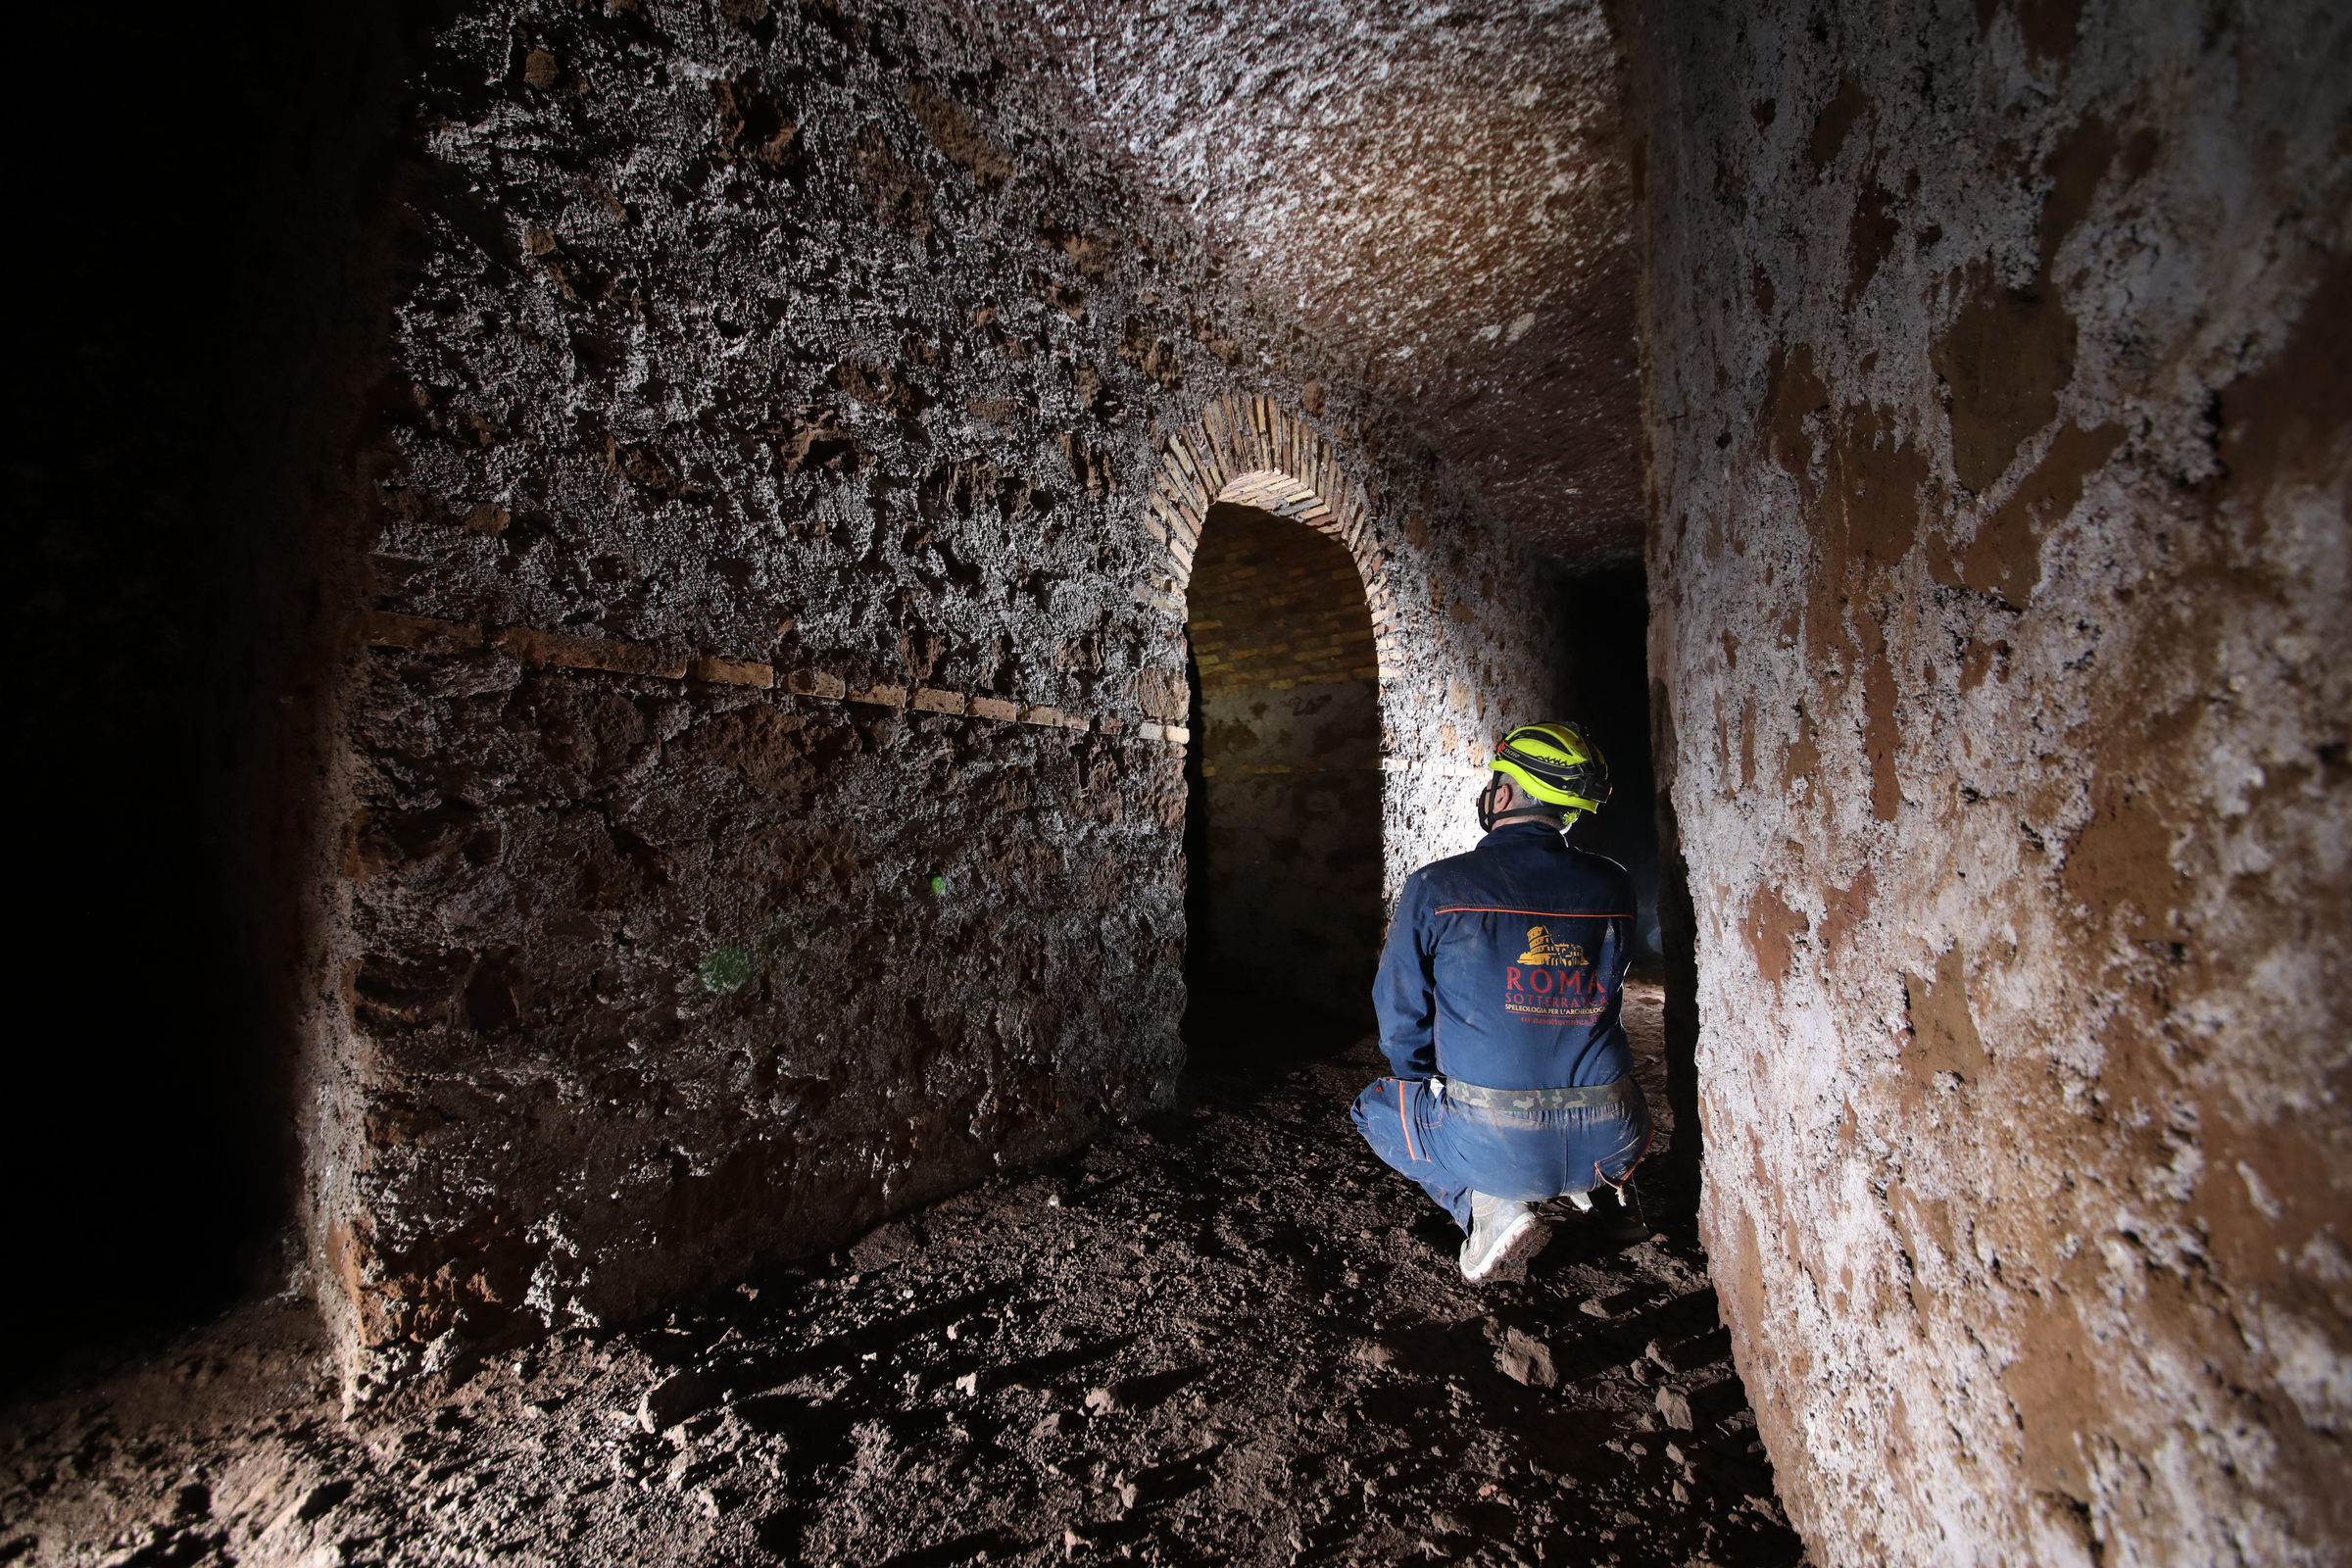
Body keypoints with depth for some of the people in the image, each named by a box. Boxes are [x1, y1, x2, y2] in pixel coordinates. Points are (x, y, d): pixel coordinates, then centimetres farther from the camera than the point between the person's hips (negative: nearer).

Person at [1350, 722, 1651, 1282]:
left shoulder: (1436, 887, -12)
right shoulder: (1614, 887, -1)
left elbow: (1401, 1020, -3)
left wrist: (1432, 1085, 17)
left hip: (1494, 1143, -5)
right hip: (1610, 1141, 6)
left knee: (1375, 1106, 24)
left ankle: (1487, 1205, 4)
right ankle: (1593, 1181, 17)